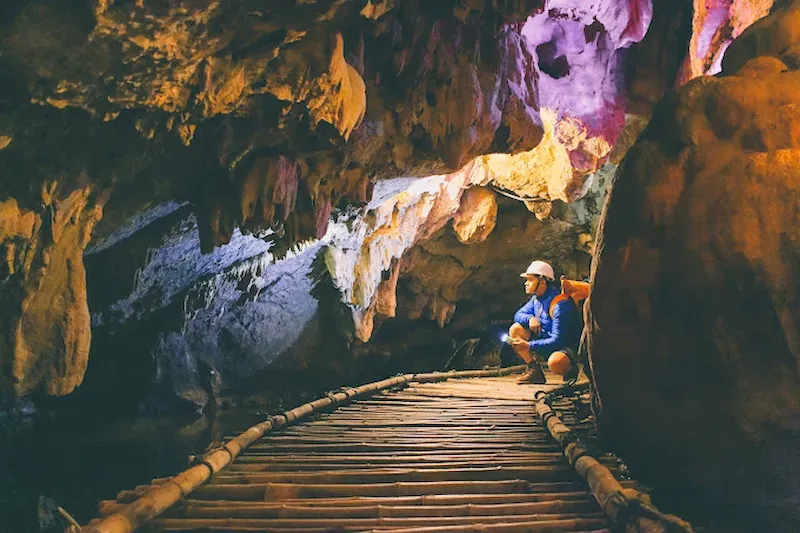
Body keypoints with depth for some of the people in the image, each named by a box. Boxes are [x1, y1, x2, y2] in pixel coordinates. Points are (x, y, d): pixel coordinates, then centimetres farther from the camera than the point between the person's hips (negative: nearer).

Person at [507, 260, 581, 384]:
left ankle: (570, 369, -3)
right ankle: (535, 371, -3)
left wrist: (529, 346, -31)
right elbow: (518, 315, 8)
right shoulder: (536, 299, 2)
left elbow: (558, 340, -29)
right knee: (515, 329, -6)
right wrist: (530, 318, -16)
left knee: (555, 362, -42)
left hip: (566, 347, -8)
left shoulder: (560, 304, -25)